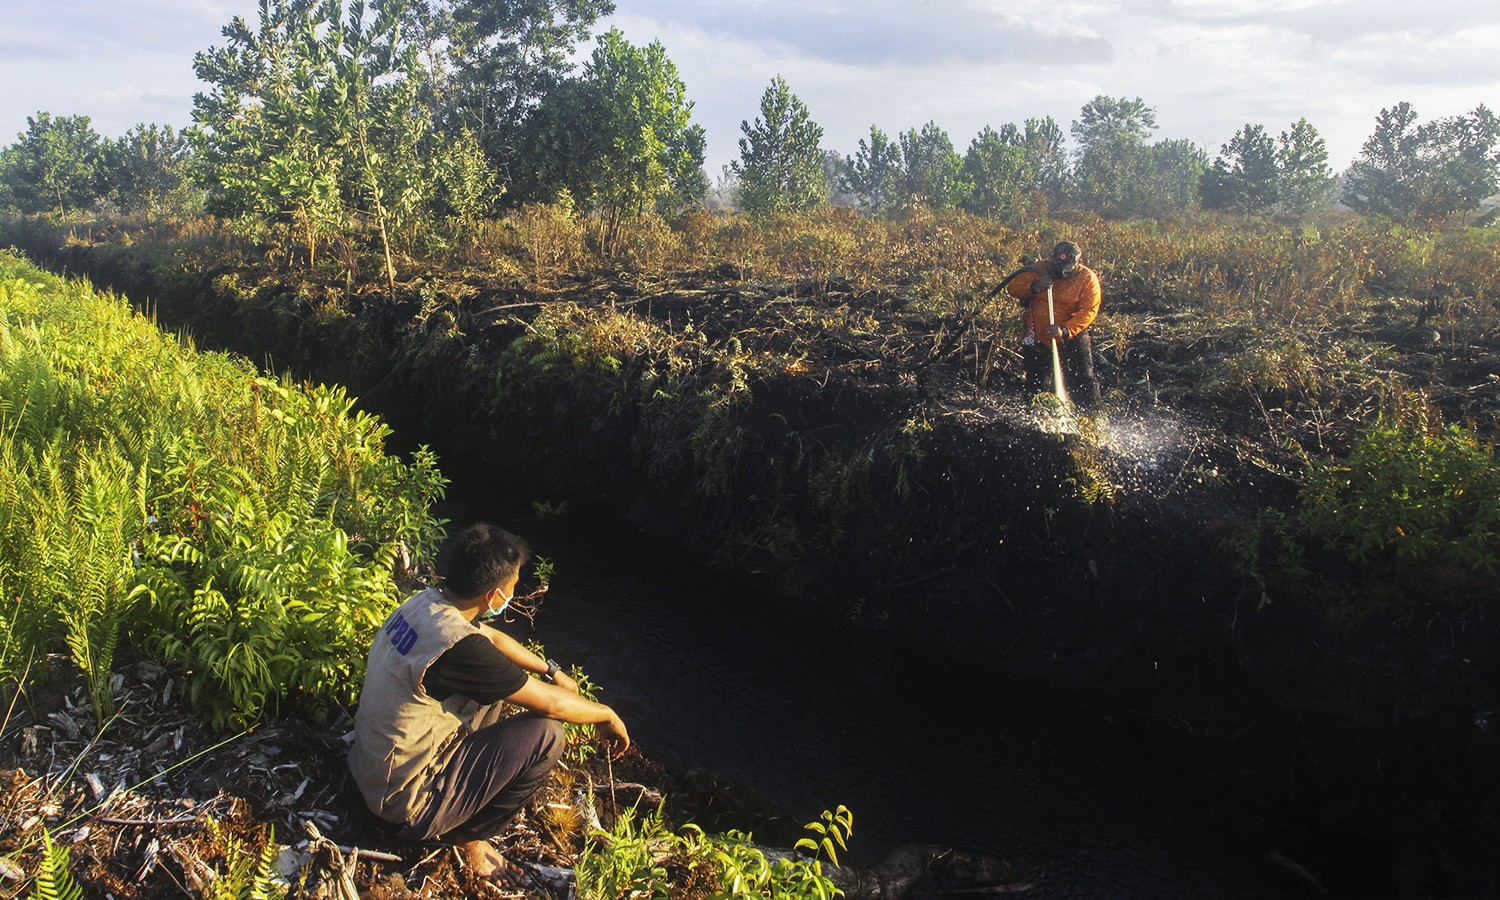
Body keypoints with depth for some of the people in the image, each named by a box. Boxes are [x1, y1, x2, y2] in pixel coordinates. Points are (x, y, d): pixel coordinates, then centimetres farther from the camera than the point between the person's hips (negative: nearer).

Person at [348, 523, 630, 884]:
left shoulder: (425, 601, -5)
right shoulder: (459, 646, -32)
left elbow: (494, 638, 16)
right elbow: (551, 704, -20)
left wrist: (552, 670, 21)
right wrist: (608, 715, -2)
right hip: (405, 798, -9)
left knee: (501, 684, 14)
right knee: (547, 734, -12)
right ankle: (466, 835, 6)